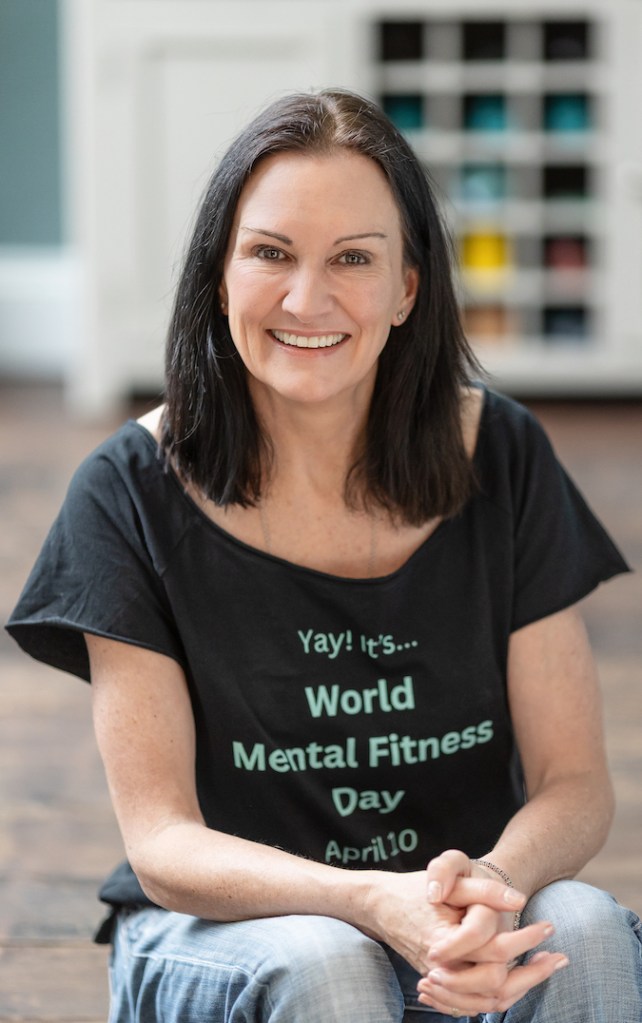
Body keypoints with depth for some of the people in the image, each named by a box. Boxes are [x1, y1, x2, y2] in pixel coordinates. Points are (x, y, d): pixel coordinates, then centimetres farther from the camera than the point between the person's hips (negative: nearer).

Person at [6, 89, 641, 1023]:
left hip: (470, 931, 2)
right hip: (218, 932, -2)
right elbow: (161, 842, -12)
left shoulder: (500, 459, -3)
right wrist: (376, 903, -32)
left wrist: (494, 882, -28)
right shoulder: (135, 491, -9)